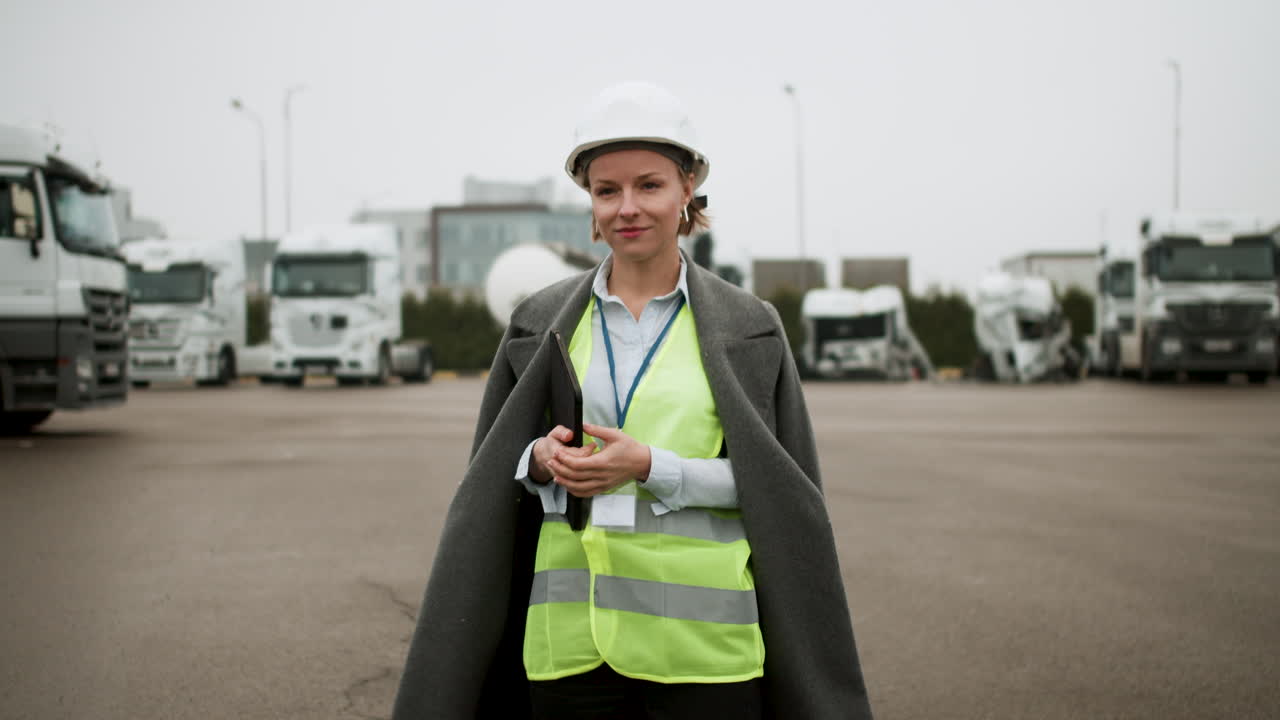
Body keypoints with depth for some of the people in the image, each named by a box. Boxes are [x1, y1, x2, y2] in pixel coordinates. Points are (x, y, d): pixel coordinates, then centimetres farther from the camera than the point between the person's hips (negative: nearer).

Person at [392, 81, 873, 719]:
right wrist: (541, 462, -8)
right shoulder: (541, 323, 9)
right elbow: (492, 473, 14)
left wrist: (653, 468, -13)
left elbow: (777, 486, 0)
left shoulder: (748, 328, 3)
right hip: (570, 637, 2)